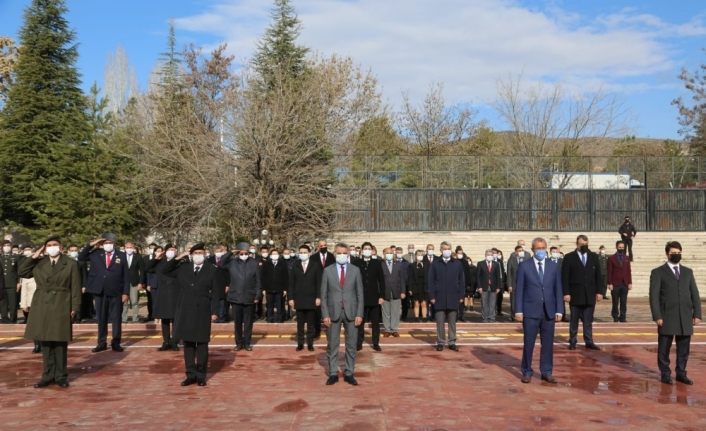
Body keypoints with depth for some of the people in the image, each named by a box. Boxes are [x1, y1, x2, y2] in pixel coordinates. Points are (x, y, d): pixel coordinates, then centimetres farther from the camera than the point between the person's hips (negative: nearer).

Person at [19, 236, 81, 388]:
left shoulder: (71, 264, 1)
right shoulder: (38, 263, 10)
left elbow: (75, 288, -1)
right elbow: (22, 272, 2)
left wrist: (75, 308, -7)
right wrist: (34, 257, -2)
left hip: (61, 307, -3)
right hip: (42, 307, 3)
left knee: (60, 342, 2)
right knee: (45, 342, 7)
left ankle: (61, 376, 11)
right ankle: (48, 375, 16)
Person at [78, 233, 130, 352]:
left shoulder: (121, 255, 1)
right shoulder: (96, 254, 6)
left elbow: (126, 276, -1)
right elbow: (81, 258, 2)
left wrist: (126, 292, -7)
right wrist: (90, 245, -7)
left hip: (116, 292, -2)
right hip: (99, 292, 2)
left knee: (116, 318, 4)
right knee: (101, 318, 10)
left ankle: (116, 343, 12)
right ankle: (102, 343, 19)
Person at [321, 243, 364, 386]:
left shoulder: (355, 270, 3)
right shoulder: (328, 270, 1)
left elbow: (360, 294, 3)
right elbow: (324, 295, 2)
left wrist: (359, 314, -4)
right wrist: (325, 314, -6)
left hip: (351, 313, 1)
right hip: (333, 312, -1)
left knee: (351, 345, 6)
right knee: (332, 345, 5)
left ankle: (349, 373, 15)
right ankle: (333, 373, 15)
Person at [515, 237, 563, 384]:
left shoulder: (554, 267, 7)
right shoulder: (524, 266, 0)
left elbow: (558, 290, 7)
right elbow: (519, 289, -1)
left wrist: (559, 310, 1)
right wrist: (518, 310, -6)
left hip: (549, 311, 2)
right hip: (530, 311, -2)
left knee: (548, 343, 6)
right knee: (528, 343, 3)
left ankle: (546, 372, 17)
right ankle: (527, 372, 15)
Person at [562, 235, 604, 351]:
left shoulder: (594, 257, 9)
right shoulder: (569, 257, -1)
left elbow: (598, 275, 9)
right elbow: (565, 277, -5)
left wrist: (599, 291, 3)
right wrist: (566, 293, -11)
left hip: (590, 294, 2)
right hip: (575, 294, -2)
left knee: (588, 320, 4)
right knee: (574, 320, 6)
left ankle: (589, 342, 9)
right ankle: (572, 342, 13)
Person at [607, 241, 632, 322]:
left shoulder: (626, 258, 11)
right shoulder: (612, 258, 1)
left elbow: (629, 271, 9)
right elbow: (609, 272, -2)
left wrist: (630, 283, 3)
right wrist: (610, 283, -8)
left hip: (625, 284, 3)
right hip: (615, 285, -3)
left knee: (624, 303, 3)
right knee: (615, 303, 2)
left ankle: (623, 317, 8)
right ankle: (615, 318, 9)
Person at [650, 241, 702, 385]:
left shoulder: (688, 272, 14)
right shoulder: (658, 272, 0)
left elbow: (695, 294, 12)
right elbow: (654, 296, -4)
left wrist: (697, 314, 3)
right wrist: (657, 316, -11)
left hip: (686, 318, 4)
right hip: (667, 318, -3)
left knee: (683, 349, 8)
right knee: (664, 348, 3)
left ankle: (681, 373, 20)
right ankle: (665, 374, 15)